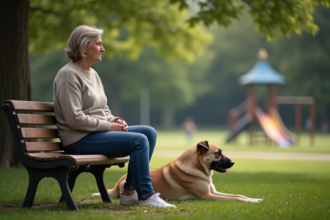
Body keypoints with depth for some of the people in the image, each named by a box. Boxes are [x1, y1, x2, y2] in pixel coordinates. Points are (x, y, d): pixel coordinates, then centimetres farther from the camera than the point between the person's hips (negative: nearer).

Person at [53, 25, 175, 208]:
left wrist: (115, 121, 1)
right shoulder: (69, 75, -13)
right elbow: (74, 119, -20)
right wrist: (108, 126, -15)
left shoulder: (93, 74, 17)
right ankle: (146, 196, -15)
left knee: (149, 132, -1)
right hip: (80, 140, -10)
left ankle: (130, 191, -3)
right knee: (139, 140, -22)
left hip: (98, 132, 10)